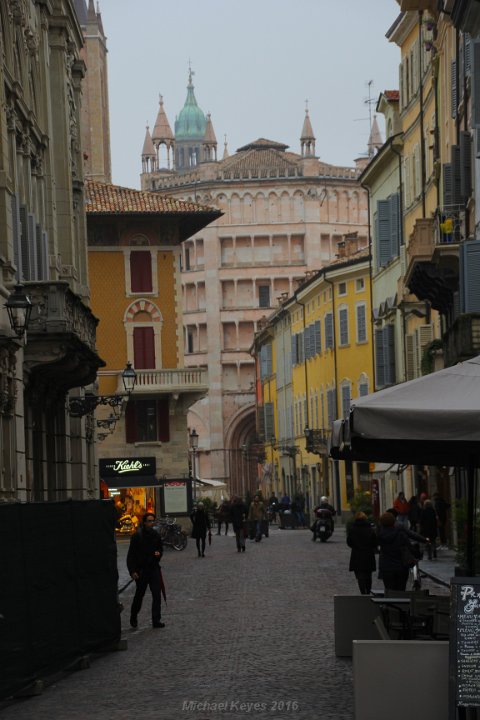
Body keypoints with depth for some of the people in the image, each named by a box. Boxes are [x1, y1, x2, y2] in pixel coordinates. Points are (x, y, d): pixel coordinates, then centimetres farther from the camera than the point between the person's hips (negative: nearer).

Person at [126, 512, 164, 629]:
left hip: (154, 568, 4)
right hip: (141, 570, -4)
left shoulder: (156, 535, 7)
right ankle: (133, 618, 29)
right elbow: (131, 555, -8)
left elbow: (160, 548, 23)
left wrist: (159, 553, -2)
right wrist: (132, 571, -14)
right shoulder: (137, 536, -8)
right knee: (139, 594, 8)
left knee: (157, 594, -4)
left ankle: (156, 620, -1)